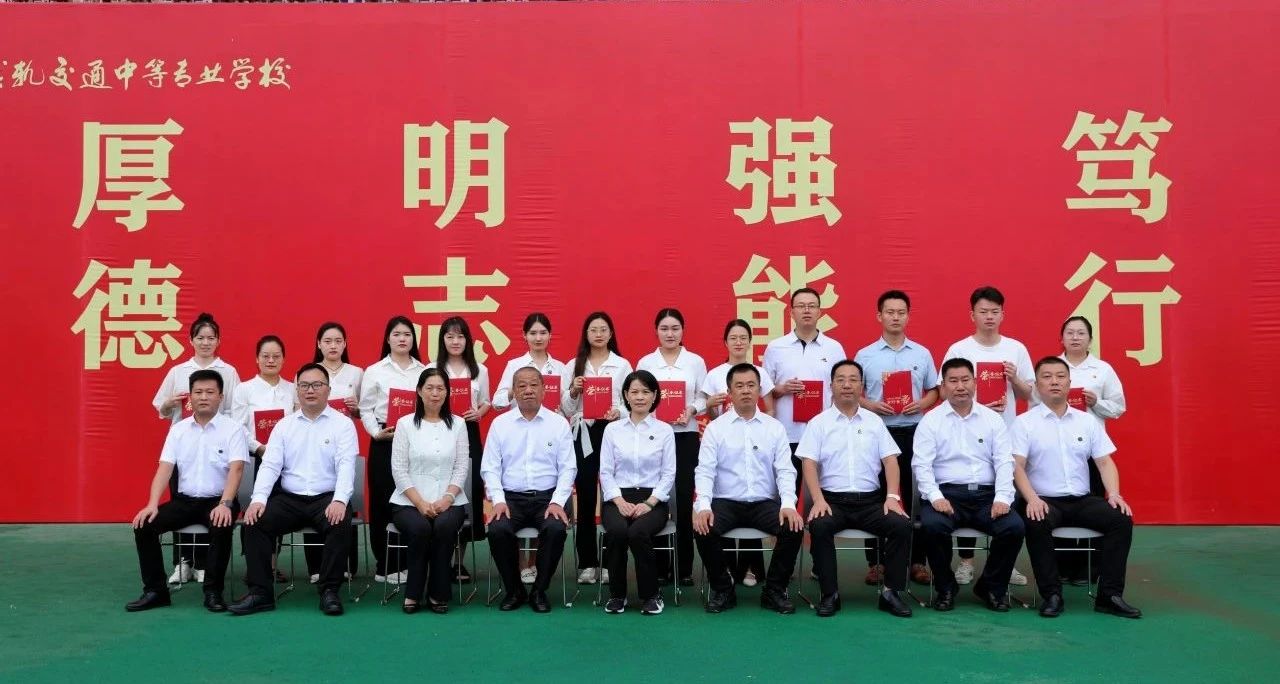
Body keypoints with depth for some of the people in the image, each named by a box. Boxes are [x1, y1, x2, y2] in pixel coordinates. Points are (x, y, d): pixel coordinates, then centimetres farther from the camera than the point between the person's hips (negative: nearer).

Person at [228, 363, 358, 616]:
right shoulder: (284, 425, 11)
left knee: (341, 524, -32)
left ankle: (329, 591, -19)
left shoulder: (343, 424, 1)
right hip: (289, 499, 3)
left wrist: (340, 500, -28)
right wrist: (259, 498, -15)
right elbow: (270, 465, 3)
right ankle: (260, 593, -13)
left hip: (327, 498, -3)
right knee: (256, 522, -20)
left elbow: (346, 464, -11)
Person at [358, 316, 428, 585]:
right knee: (383, 502, 1)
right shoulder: (374, 371, 5)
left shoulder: (424, 371, 11)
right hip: (384, 441, -2)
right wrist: (376, 432, -12)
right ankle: (384, 565, 10)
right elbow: (366, 409, 2)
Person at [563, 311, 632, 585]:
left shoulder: (622, 364, 6)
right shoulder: (574, 365, 9)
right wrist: (573, 391, -10)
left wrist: (619, 412, -18)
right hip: (583, 433, 1)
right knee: (585, 498, 3)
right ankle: (587, 563, 11)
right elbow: (567, 410, 9)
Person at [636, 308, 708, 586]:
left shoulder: (696, 361, 6)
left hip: (686, 437, 0)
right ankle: (660, 567, 11)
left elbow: (703, 397, 3)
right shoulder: (645, 363, 7)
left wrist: (691, 411, -16)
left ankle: (685, 568, 9)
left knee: (684, 501, 0)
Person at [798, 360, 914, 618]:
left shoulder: (874, 421, 13)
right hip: (833, 499, -2)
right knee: (819, 526, -32)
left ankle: (890, 592, -10)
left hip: (870, 500, 2)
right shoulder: (818, 423, 6)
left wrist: (892, 496, -8)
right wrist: (818, 500, -18)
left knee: (902, 525, -23)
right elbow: (809, 464, -3)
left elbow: (890, 460, 7)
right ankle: (830, 594, -18)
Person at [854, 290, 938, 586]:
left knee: (915, 496, 4)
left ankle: (918, 561, 13)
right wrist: (870, 405, -14)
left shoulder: (922, 354, 8)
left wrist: (922, 403, -8)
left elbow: (935, 391, 12)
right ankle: (875, 562, 11)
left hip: (913, 432, 1)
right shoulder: (864, 355, 3)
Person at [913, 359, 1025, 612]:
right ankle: (945, 587, -6)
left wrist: (1002, 498, -11)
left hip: (986, 494, 2)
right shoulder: (931, 420, 5)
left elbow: (1004, 462, 4)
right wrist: (935, 497, -19)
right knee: (932, 525, -32)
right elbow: (922, 464, -4)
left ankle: (992, 586, 2)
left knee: (1014, 527, -24)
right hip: (947, 493, -2)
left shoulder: (993, 419, 12)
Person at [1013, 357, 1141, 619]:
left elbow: (1105, 461, 9)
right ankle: (1051, 594, -20)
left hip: (1082, 500, 4)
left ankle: (1109, 595, -13)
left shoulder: (1087, 421, 13)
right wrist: (1032, 499, -23)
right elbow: (1017, 466, -8)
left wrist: (1114, 494, -9)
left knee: (1121, 519, -20)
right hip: (1044, 500, -4)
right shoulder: (1024, 422, 1)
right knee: (1036, 525, -35)